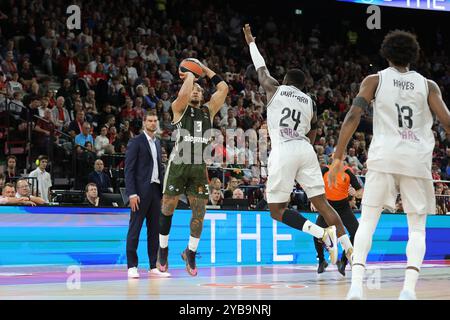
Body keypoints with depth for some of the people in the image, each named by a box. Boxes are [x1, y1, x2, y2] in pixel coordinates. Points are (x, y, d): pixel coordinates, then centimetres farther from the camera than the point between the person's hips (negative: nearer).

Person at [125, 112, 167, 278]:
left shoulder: (157, 142, 18)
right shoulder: (136, 142, -4)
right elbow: (129, 169, -9)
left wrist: (164, 190, 12)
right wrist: (132, 193, -17)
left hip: (156, 190, 7)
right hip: (141, 191, -7)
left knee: (155, 230, 6)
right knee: (135, 229, -4)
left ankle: (154, 266, 10)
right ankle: (132, 266, -1)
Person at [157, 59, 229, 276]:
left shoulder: (208, 111, 16)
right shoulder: (179, 108, 4)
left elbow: (223, 88, 12)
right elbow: (184, 93, -18)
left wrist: (204, 69, 17)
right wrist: (189, 75, 1)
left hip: (199, 167, 4)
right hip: (178, 164, -4)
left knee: (200, 212, 1)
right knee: (168, 208, 3)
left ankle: (191, 252, 16)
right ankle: (163, 250, 19)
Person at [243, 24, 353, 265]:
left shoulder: (275, 89, 12)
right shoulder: (309, 102, 20)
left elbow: (261, 67, 28)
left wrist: (250, 42, 42)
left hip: (283, 151, -4)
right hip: (305, 151, 4)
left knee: (277, 211, 1)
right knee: (322, 203, 5)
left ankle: (322, 234, -20)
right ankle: (350, 250, -7)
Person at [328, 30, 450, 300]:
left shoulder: (375, 80, 7)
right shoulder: (428, 85, 10)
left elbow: (353, 116, -3)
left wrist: (338, 157, 1)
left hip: (384, 157, 0)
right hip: (418, 161, 1)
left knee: (367, 221, 7)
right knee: (417, 228, 9)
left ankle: (356, 284, -10)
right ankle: (409, 289, -10)